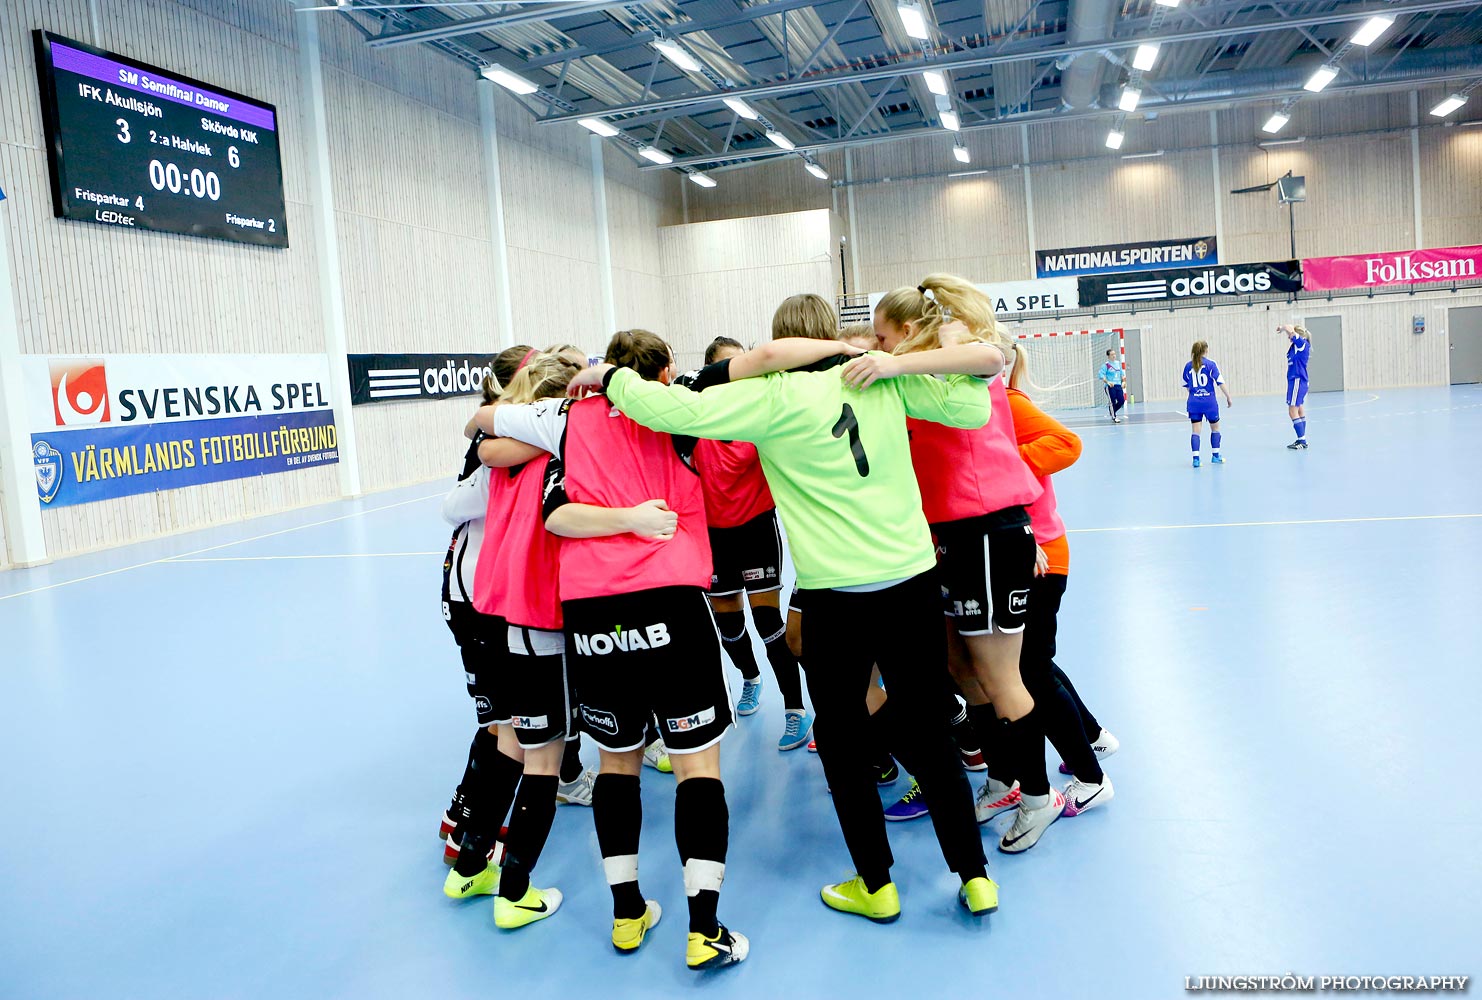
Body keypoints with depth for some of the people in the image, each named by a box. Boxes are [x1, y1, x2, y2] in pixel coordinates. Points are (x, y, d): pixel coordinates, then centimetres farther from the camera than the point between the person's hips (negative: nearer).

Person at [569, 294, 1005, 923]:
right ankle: (975, 878, 23)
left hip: (838, 594, -4)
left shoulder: (774, 395, -8)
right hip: (915, 580, 4)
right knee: (928, 726, 16)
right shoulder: (885, 379, 3)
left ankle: (875, 885, 25)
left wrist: (609, 376, 2)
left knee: (842, 738, 14)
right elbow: (972, 408, 6)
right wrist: (896, 364, 9)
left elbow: (673, 409, -13)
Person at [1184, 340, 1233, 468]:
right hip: (1209, 401, -2)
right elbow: (1220, 382, -10)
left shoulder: (1188, 365, 4)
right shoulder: (1210, 364, -7)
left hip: (1194, 402, 2)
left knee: (1196, 430, 2)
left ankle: (1196, 458, -6)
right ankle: (1215, 455, 23)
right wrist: (1228, 397, -4)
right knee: (1215, 428, 16)